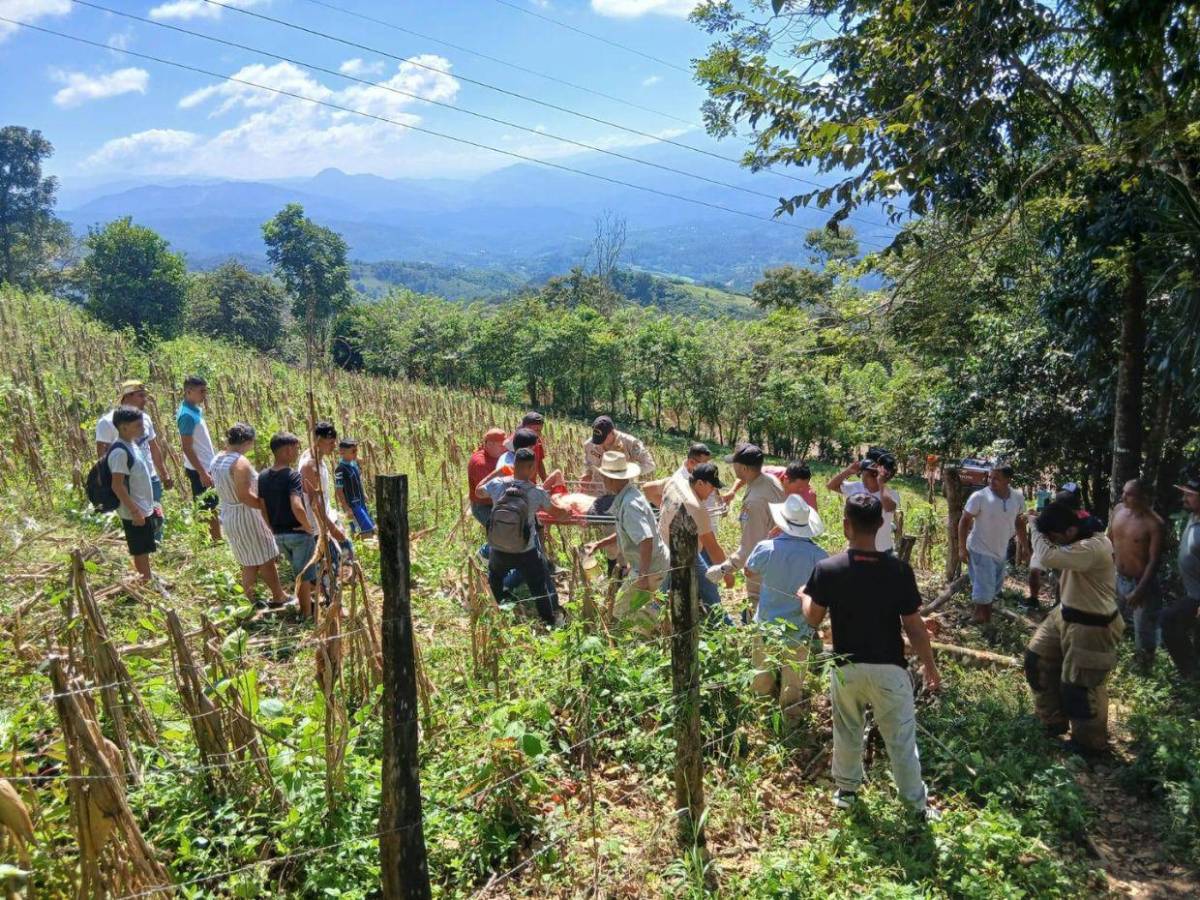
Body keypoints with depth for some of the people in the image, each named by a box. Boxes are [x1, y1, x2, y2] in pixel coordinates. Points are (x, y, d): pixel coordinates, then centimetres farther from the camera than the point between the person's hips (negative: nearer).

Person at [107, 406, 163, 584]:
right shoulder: (119, 452, -20)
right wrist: (135, 510, -23)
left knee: (145, 551, 16)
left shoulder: (133, 444, 9)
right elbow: (117, 486, -22)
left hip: (145, 510, 9)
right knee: (141, 552, 1)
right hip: (135, 513, -9)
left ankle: (148, 583, 25)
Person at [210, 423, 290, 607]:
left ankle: (250, 601, 24)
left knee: (249, 564, 18)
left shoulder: (217, 460, 4)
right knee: (266, 560, 8)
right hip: (246, 516, -9)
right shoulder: (240, 462, -23)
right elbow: (244, 495, -27)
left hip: (228, 516, 9)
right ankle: (279, 597, 21)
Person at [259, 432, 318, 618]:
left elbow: (262, 508, 6)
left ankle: (305, 605, 36)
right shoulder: (292, 475, -21)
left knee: (299, 572, 25)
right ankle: (307, 614, 17)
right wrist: (308, 527, -18)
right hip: (299, 533, -7)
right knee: (305, 576, 9)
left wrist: (273, 529, 17)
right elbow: (297, 507, -33)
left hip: (278, 535, 7)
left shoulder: (263, 476, 1)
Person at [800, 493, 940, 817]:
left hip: (846, 667, 1)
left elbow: (813, 619, -4)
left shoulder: (827, 569, -15)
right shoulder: (899, 570, -17)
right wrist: (930, 665, 6)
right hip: (889, 668, -1)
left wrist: (804, 595, 18)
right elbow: (913, 626, -9)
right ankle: (916, 803, 27)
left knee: (847, 732, 22)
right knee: (900, 738, 14)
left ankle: (846, 789, 40)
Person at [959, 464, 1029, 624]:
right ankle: (978, 613, 20)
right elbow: (964, 521, -14)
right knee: (984, 588, -4)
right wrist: (962, 547, -14)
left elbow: (1019, 522, 8)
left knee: (995, 587, 18)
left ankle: (987, 616, 37)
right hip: (981, 550, -5)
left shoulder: (1018, 497, -8)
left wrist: (1024, 546, 11)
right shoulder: (979, 497, -22)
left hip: (1001, 550, 5)